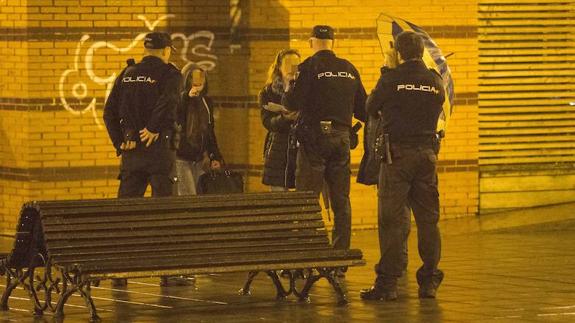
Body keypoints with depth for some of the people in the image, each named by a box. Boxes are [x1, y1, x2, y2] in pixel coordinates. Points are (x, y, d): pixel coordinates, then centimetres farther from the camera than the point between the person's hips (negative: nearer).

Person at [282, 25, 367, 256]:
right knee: (341, 200, 8)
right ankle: (341, 252, 8)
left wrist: (289, 89, 8)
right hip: (342, 137, 5)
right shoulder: (349, 69, 9)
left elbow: (292, 103, -13)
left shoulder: (309, 67, -8)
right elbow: (363, 108, 12)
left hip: (314, 136, -5)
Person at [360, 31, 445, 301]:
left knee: (392, 219, -3)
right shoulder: (435, 81, 4)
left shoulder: (391, 78, -9)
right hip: (427, 153, 4)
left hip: (397, 154, -4)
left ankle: (388, 282, -6)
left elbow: (371, 108, 4)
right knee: (428, 218, 9)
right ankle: (429, 281, 12)